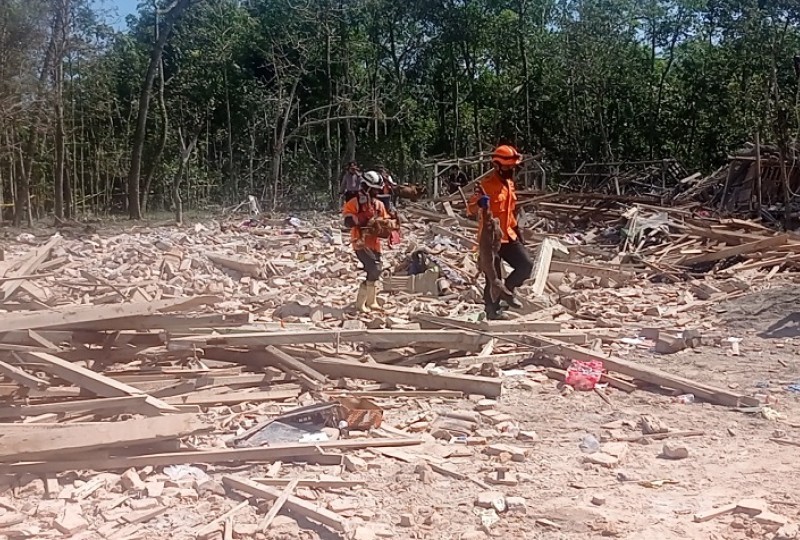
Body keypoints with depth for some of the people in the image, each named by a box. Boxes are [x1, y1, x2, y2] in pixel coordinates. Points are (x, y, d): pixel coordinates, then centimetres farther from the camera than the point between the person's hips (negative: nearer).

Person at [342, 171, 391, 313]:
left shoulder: (379, 204, 10)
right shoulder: (355, 203, -8)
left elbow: (385, 220, 13)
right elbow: (348, 221, -18)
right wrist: (364, 217, -27)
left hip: (374, 243, 7)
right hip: (361, 243, -7)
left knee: (374, 272, 14)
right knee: (374, 270, -18)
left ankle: (371, 301, 31)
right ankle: (360, 303, -6)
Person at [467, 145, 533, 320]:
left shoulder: (509, 183, 11)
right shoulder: (488, 184, -15)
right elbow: (471, 209, -21)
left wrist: (516, 229, 23)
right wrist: (480, 202, -41)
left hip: (507, 236, 7)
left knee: (526, 265, 0)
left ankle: (508, 290, 23)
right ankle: (492, 311, 13)